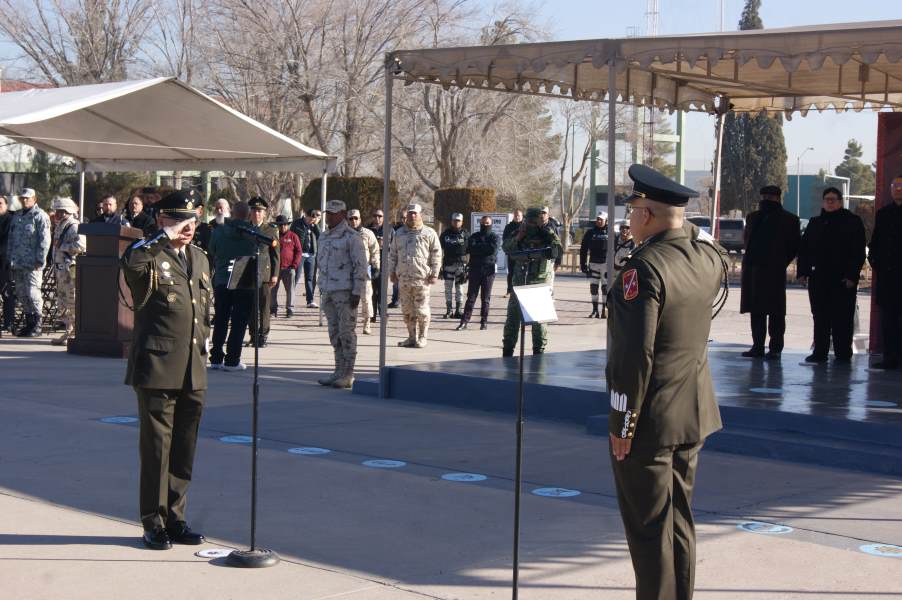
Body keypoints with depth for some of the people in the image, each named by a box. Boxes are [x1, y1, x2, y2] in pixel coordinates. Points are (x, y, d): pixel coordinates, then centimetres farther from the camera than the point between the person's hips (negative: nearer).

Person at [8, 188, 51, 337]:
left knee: (32, 294, -9)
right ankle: (28, 323, 18)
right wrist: (10, 258, 15)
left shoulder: (40, 216, -6)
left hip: (32, 264, -8)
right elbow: (11, 239, 22)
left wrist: (40, 260, -16)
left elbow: (44, 240, -12)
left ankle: (37, 326, -2)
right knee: (21, 295, 10)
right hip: (18, 263, 8)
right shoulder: (17, 217, 17)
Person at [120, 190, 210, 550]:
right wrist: (166, 236, -27)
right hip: (157, 370, -6)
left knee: (184, 451, 11)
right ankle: (153, 524, 8)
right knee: (156, 448, -1)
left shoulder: (199, 258, 17)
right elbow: (130, 262, -33)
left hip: (193, 372, 7)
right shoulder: (150, 257, -6)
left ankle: (175, 519, 21)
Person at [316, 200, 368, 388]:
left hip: (346, 293, -8)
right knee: (334, 334, 10)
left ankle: (348, 374, -2)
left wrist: (357, 292, -17)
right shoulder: (324, 238, 17)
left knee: (346, 332, -5)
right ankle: (339, 371, 16)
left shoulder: (352, 237, -8)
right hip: (328, 292, 8)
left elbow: (361, 266, -12)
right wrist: (322, 290, 19)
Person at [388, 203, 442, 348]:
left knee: (421, 309, -3)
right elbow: (392, 254, 19)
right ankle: (412, 337, 16)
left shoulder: (429, 233, 3)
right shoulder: (399, 233, 15)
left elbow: (436, 254, 1)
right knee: (407, 309, 7)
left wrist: (434, 273, -6)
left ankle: (422, 338, 6)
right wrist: (392, 271, 11)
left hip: (422, 278, -4)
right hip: (403, 278, 4)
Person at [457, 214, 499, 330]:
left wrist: (478, 247, -7)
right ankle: (464, 321, -1)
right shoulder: (474, 236, 10)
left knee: (486, 298, 3)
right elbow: (470, 248, -8)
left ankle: (484, 322, 8)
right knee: (471, 297, 0)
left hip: (488, 271, -1)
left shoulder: (495, 237, 6)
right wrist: (485, 248, -10)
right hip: (474, 270, 1)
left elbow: (493, 248, -14)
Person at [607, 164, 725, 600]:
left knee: (649, 527, 2)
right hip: (693, 416, 8)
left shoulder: (644, 267, -21)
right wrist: (682, 224, 15)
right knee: (680, 520, 17)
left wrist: (621, 424, -16)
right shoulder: (708, 258, 1)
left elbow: (635, 353, -24)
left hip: (650, 421, -8)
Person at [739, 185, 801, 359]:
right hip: (752, 269, 5)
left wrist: (781, 263, -2)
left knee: (775, 311, -4)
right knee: (756, 310, 7)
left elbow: (795, 245, 1)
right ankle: (757, 346, 13)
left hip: (774, 271, -5)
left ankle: (775, 348, -2)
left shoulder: (789, 220, 1)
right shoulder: (753, 217, 17)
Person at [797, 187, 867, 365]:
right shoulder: (815, 223, 15)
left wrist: (852, 275, -12)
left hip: (843, 278, -4)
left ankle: (843, 354, 2)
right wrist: (803, 272, 5)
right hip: (818, 277, 4)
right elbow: (804, 248, 16)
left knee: (842, 318, -3)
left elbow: (858, 251, -4)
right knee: (820, 317, 6)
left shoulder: (852, 222, 2)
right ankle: (819, 352, 11)